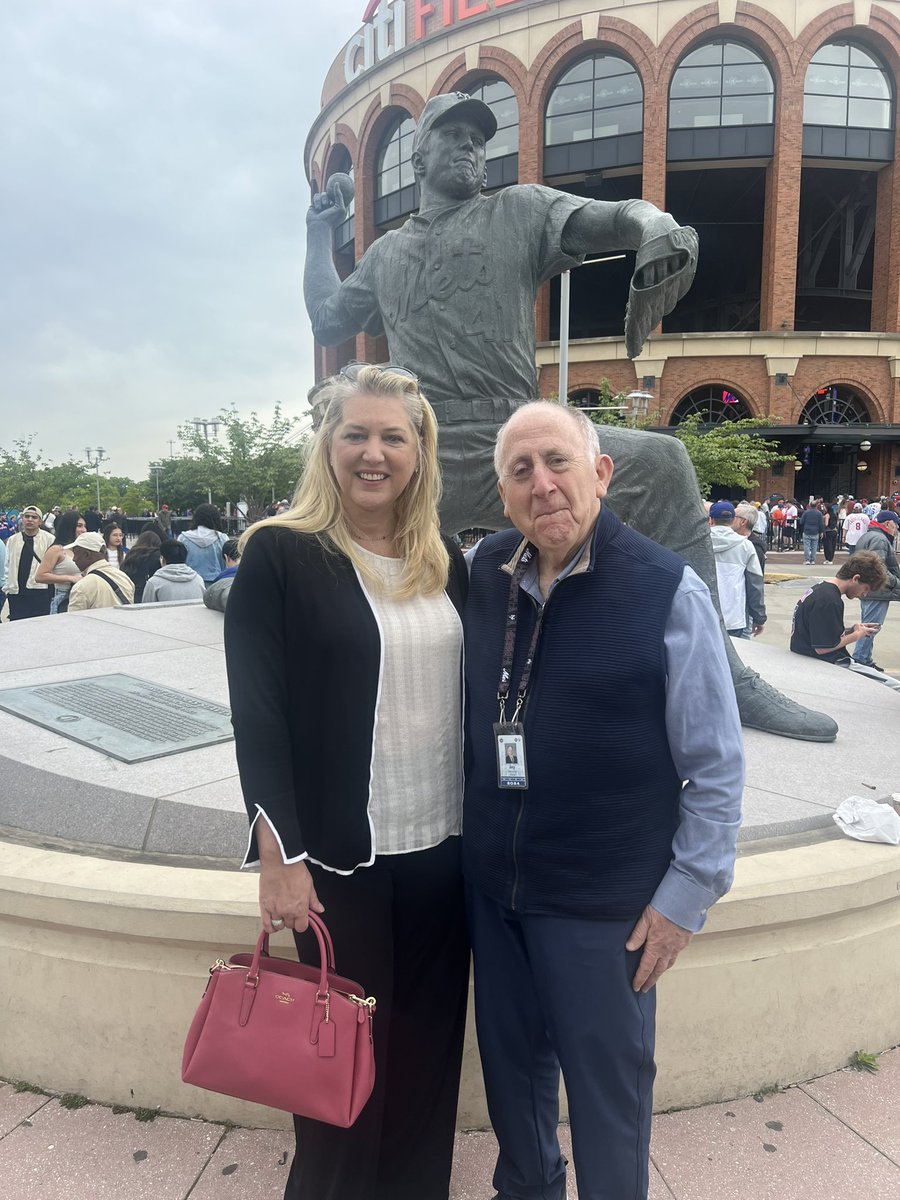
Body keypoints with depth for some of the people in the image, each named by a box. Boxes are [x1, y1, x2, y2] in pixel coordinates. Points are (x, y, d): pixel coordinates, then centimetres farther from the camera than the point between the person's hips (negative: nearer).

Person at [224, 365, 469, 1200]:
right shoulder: (280, 554, -8)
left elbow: (473, 697, 10)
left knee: (428, 1046, 17)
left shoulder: (446, 562, 6)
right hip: (341, 854, -4)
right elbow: (257, 711, -11)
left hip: (444, 848, 4)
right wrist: (278, 854, -16)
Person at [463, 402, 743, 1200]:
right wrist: (474, 842, 10)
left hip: (606, 900, -4)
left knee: (606, 1079, 14)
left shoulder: (668, 591, -15)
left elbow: (717, 766, -9)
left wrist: (687, 896, -8)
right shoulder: (483, 573, -3)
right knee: (510, 1061, 22)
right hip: (492, 884, 5)